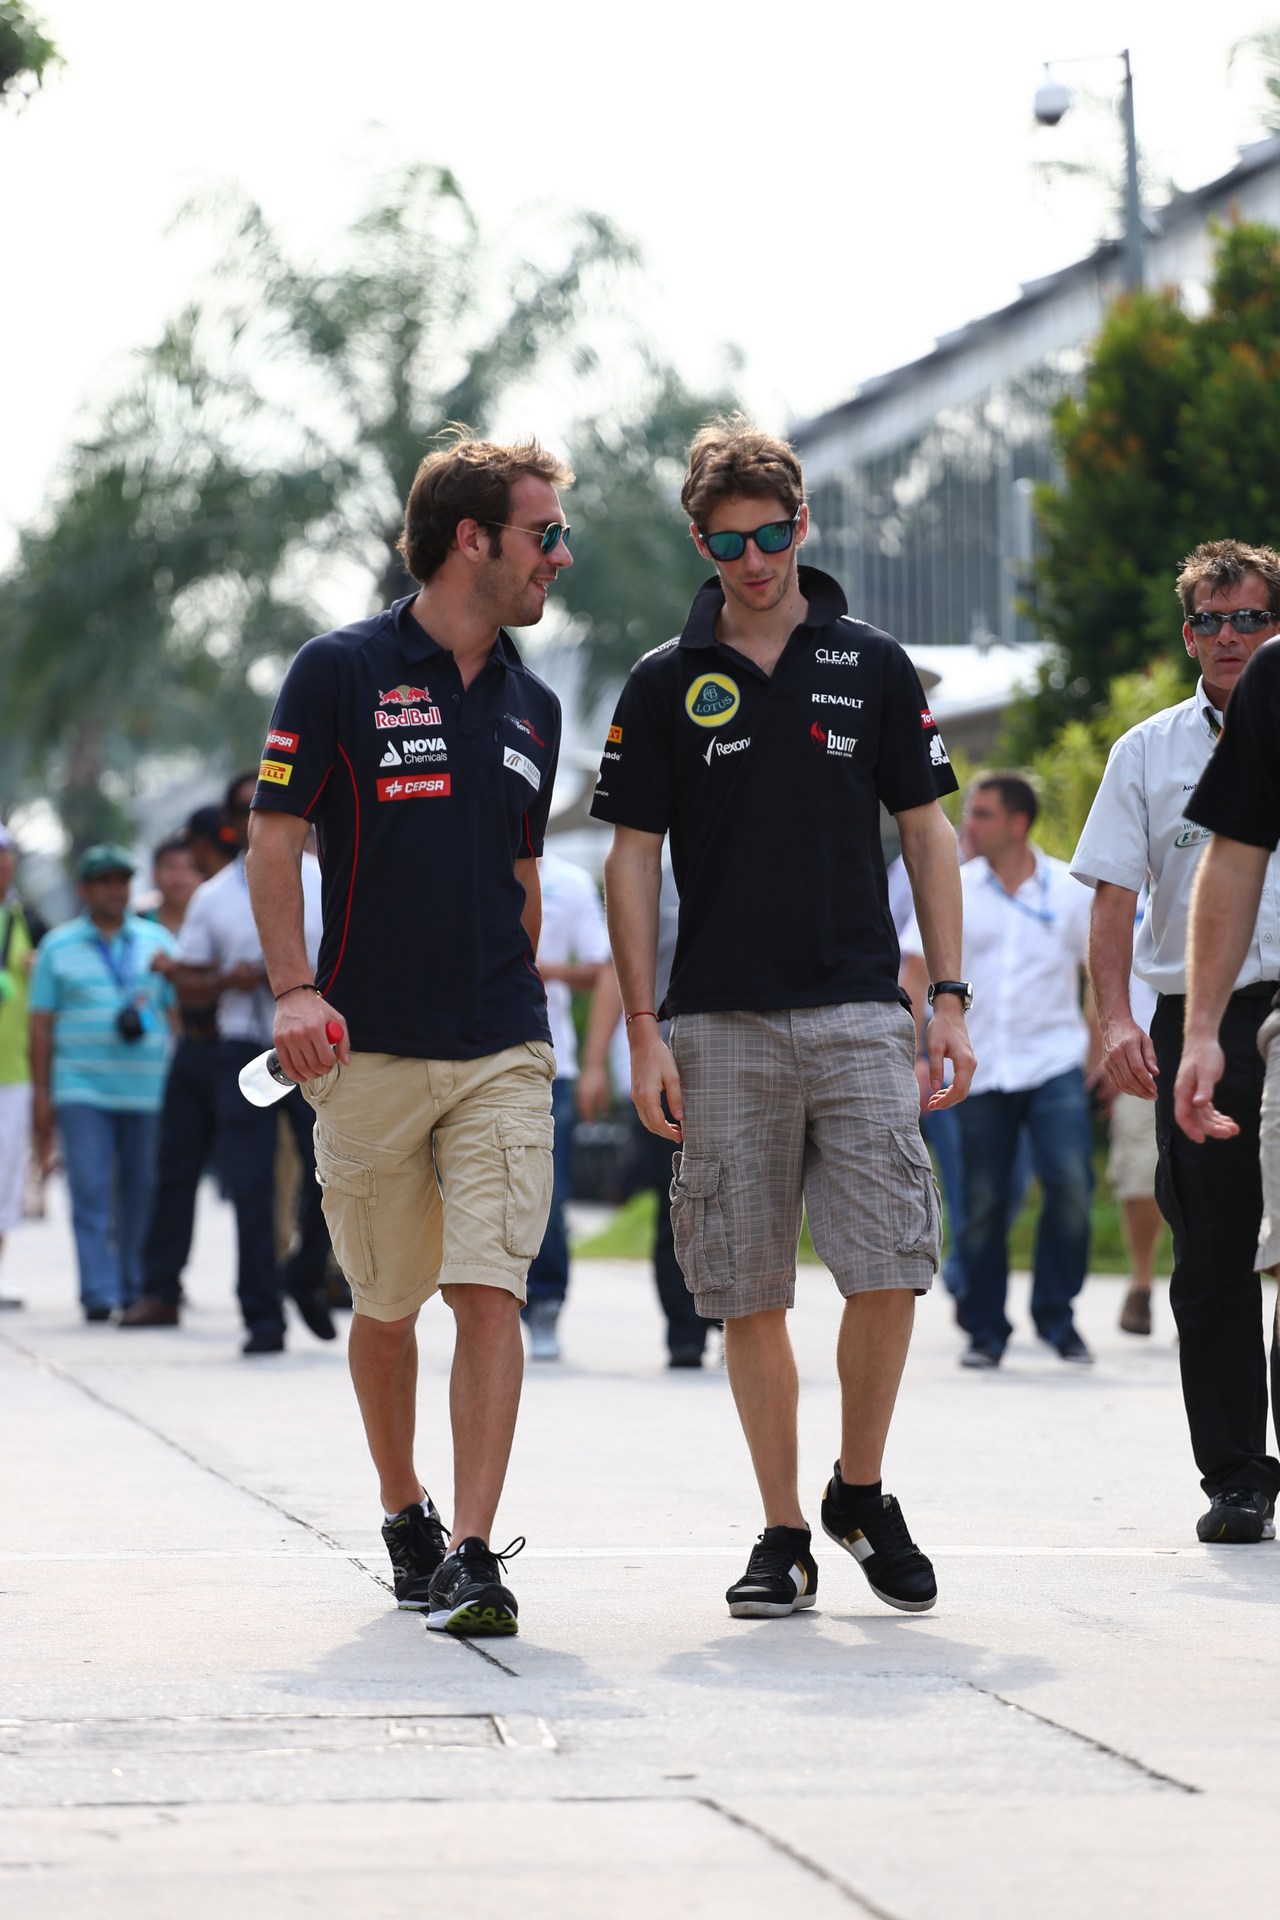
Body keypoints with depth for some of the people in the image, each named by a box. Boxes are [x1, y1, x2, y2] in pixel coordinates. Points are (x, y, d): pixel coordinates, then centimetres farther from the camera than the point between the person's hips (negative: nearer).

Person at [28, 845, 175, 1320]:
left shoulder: (157, 941, 12)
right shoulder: (58, 946, 9)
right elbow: (41, 1025, 8)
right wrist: (41, 1094, 2)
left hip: (148, 1090, 2)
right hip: (81, 1089, -2)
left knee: (141, 1192, 3)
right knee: (90, 1191, -10)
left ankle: (137, 1290, 12)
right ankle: (99, 1294, -13)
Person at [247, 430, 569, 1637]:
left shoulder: (531, 708, 12)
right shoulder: (341, 672, -3)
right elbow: (276, 837, -4)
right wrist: (294, 989, -14)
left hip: (502, 1053, 3)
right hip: (367, 1049, -3)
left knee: (489, 1293, -11)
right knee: (387, 1305, 10)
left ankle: (472, 1557, -13)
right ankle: (403, 1513, 31)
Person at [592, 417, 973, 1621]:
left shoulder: (871, 666, 7)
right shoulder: (665, 685, 5)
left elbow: (926, 835, 10)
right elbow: (632, 858, 6)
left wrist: (949, 1000, 3)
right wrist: (643, 1029, -2)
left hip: (858, 1016, 0)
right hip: (720, 1025, 0)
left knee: (889, 1272, -9)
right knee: (750, 1295, 1)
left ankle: (861, 1492, 13)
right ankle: (783, 1534, 11)